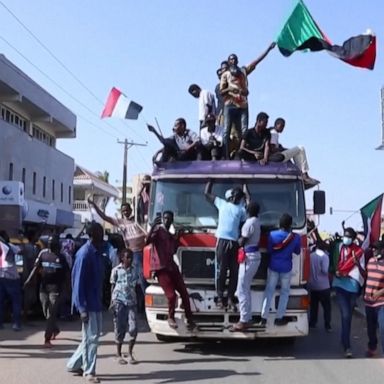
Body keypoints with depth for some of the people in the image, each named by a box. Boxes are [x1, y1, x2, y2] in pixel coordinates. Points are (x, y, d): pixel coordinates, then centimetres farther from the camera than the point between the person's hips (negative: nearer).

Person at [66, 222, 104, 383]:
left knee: (91, 336, 15)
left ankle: (74, 364, 26)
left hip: (96, 302, 9)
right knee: (91, 337, -1)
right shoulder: (84, 254, -19)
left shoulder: (97, 252, 9)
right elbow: (78, 282, -20)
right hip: (88, 303, -9)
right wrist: (82, 308, -21)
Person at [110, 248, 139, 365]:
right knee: (119, 329, 1)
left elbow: (135, 287, 14)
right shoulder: (116, 270, 4)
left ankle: (130, 353, 7)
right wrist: (112, 301, -3)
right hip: (119, 302, -2)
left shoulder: (134, 271, 11)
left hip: (131, 302, 2)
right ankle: (119, 354, 13)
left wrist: (137, 301, 8)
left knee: (133, 328, -6)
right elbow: (113, 286, 5)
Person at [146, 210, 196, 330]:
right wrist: (153, 226, -31)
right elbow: (148, 241, -20)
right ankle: (171, 318, 9)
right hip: (161, 268, -7)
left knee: (184, 293, 4)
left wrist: (177, 237, 16)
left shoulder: (171, 235, 20)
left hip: (172, 267, 7)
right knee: (171, 295, -14)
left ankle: (189, 319, 12)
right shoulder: (158, 230, -2)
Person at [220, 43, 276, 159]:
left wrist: (268, 49, 7)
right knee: (227, 131, -8)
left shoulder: (244, 70, 17)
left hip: (243, 105, 2)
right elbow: (221, 91, 4)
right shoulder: (225, 74, 10)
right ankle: (226, 156, -10)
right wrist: (229, 89, -16)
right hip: (230, 105, -2)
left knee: (243, 131, -5)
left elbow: (257, 60, 12)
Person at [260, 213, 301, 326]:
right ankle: (279, 318, 13)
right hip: (286, 268, -1)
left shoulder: (272, 234, -9)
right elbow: (297, 251, 5)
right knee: (284, 292, 13)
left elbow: (269, 250, 1)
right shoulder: (295, 237, -11)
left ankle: (264, 318, 4)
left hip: (273, 266, 1)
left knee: (269, 291, 7)